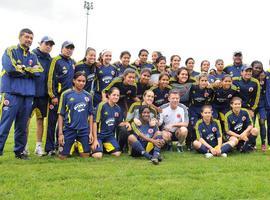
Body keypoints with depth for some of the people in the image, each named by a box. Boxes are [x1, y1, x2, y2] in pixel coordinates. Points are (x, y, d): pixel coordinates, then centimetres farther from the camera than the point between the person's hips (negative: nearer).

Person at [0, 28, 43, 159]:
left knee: (22, 125, 10)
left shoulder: (33, 56, 17)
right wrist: (29, 70, -2)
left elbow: (39, 71, 1)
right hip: (12, 93, -5)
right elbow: (11, 68, -14)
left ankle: (19, 151, 19)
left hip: (28, 94, 5)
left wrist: (22, 69, -8)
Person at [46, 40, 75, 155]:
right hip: (57, 95, -6)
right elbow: (51, 78, -10)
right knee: (52, 122, -2)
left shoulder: (73, 62, 15)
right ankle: (49, 148, 2)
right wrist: (53, 96, -15)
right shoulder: (56, 60, -5)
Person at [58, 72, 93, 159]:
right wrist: (60, 133, -6)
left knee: (85, 155, 4)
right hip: (69, 129, -2)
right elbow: (61, 115, -3)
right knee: (63, 156, 2)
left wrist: (91, 132, 5)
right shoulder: (66, 94, -4)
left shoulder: (88, 96, 5)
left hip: (84, 130, 3)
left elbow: (90, 115, 10)